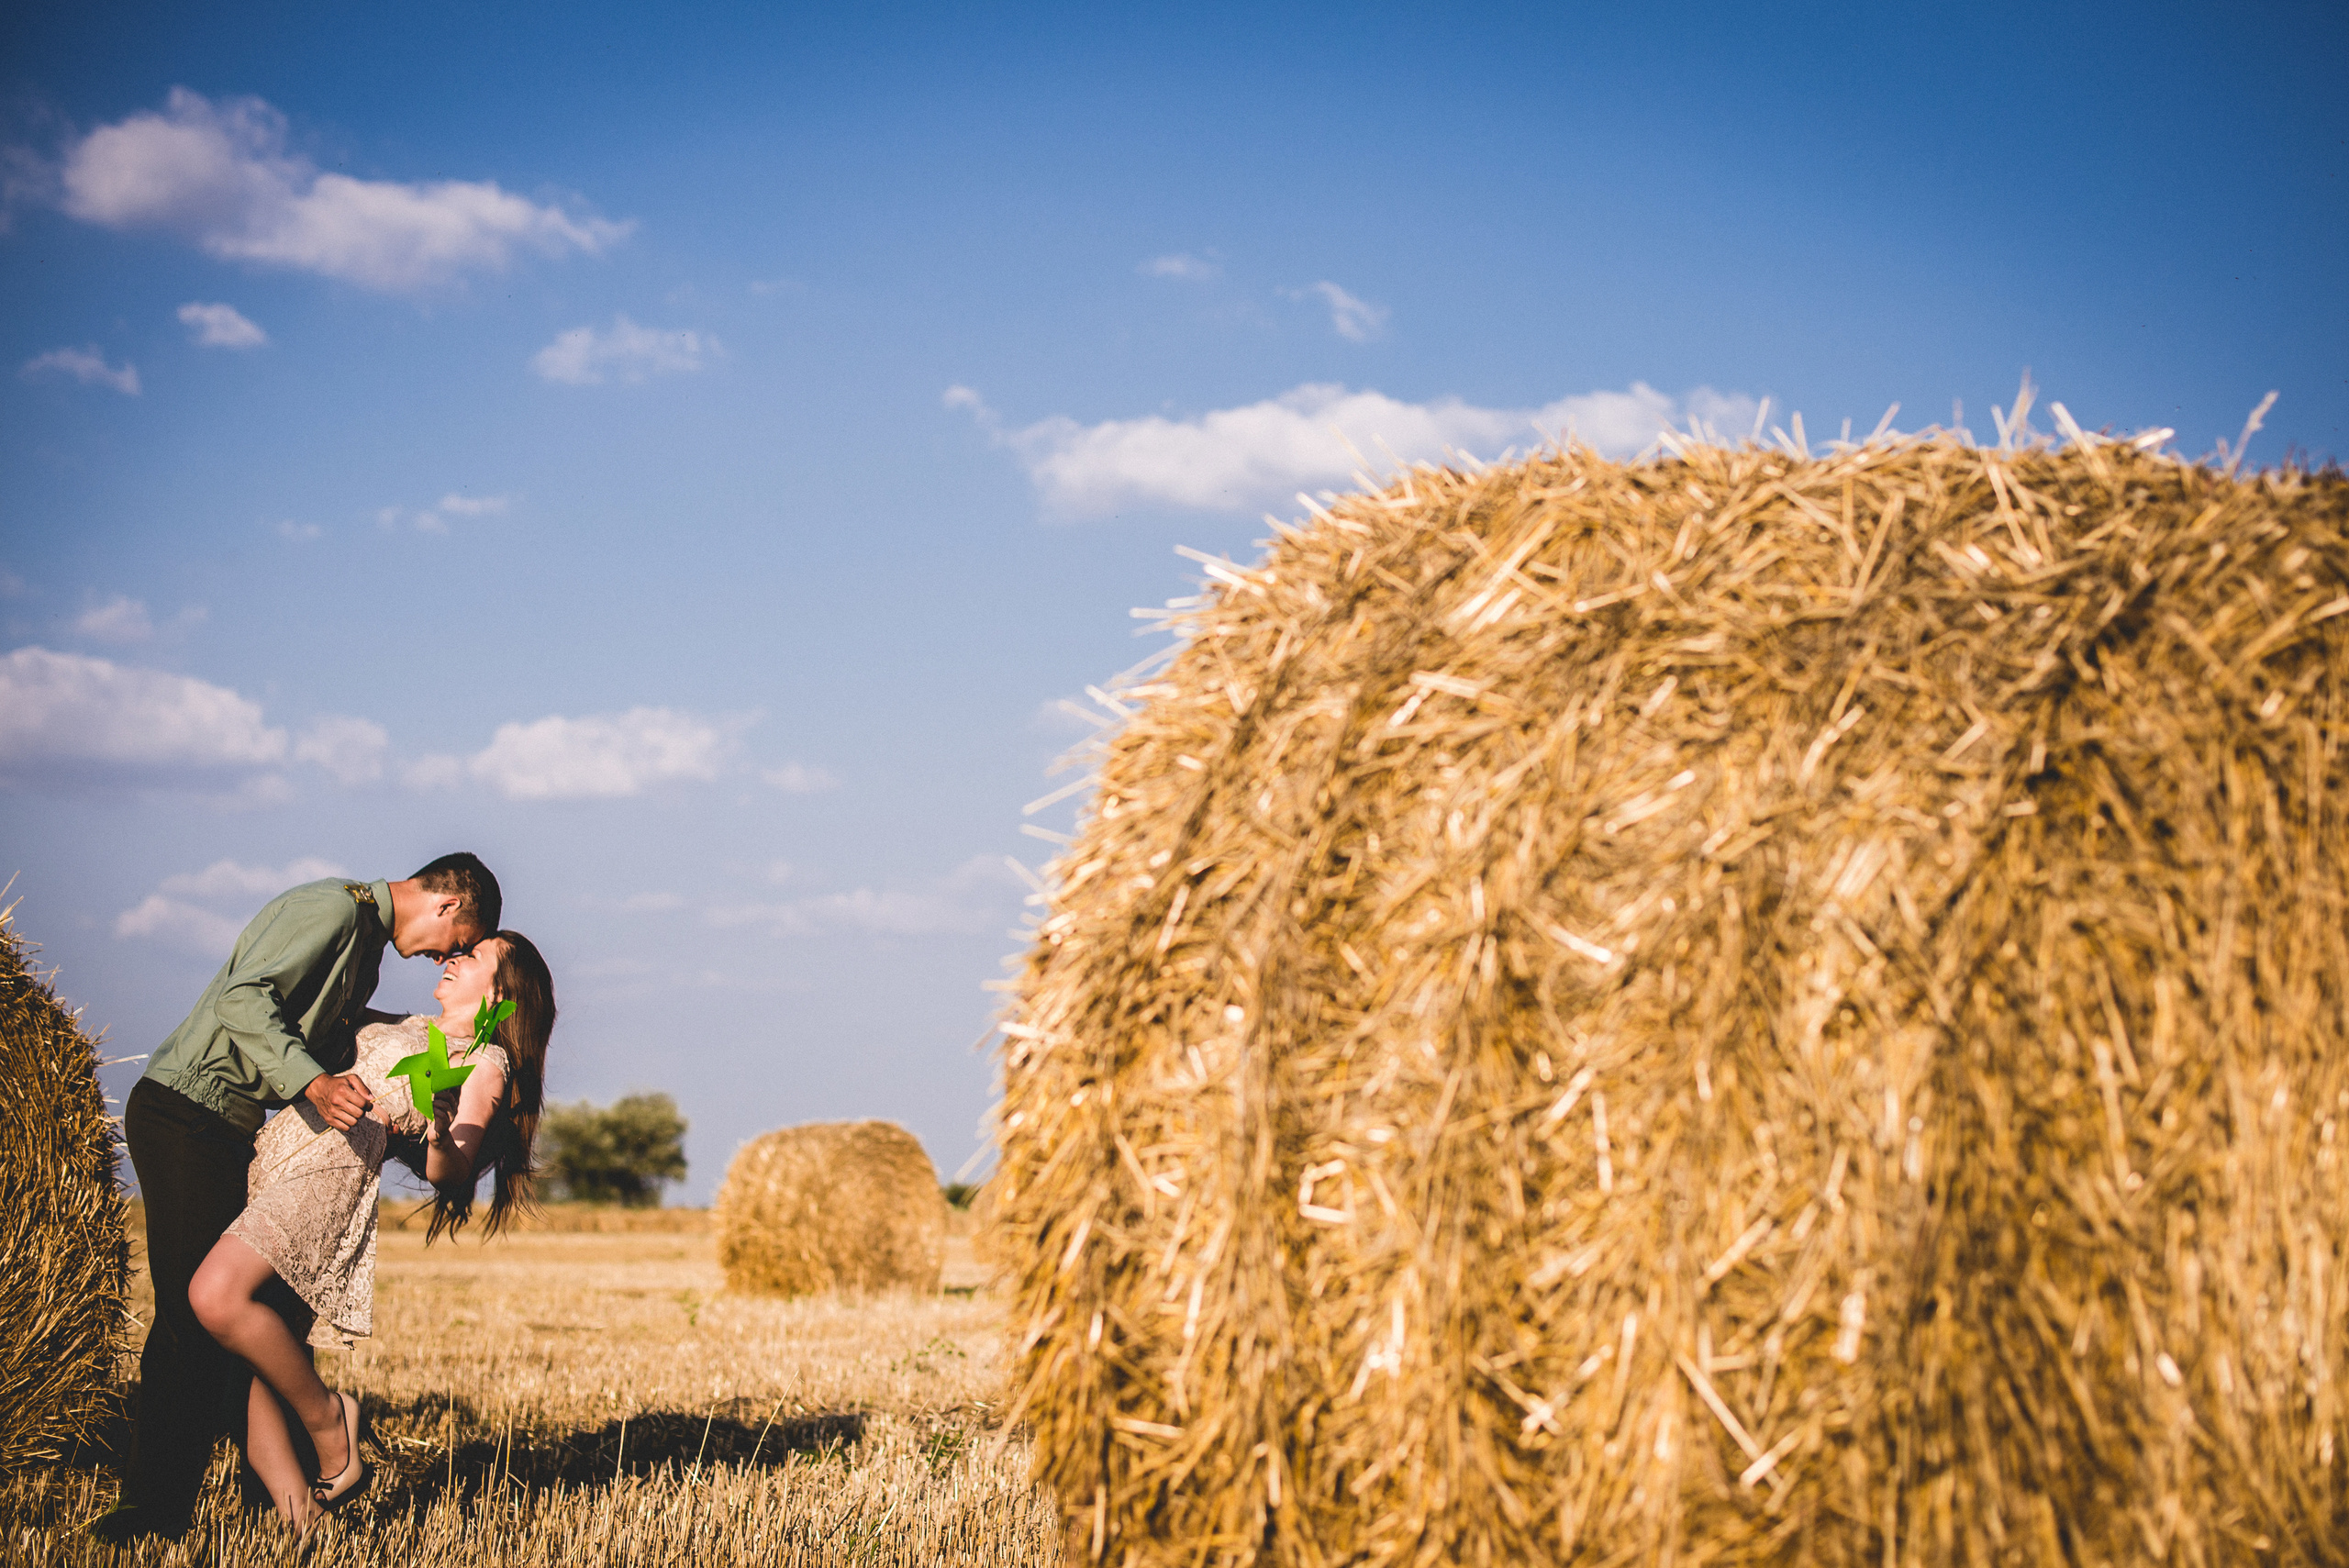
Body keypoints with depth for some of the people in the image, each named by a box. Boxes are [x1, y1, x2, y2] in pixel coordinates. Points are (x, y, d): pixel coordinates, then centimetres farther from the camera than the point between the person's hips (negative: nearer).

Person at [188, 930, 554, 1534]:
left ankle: (326, 1418, -8)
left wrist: (440, 1135, -25)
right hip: (273, 1150, 8)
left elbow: (450, 1171, -8)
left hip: (338, 1162, -8)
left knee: (218, 1295, -28)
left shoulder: (486, 1065, 8)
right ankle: (298, 1517, -8)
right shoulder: (410, 1028, 31)